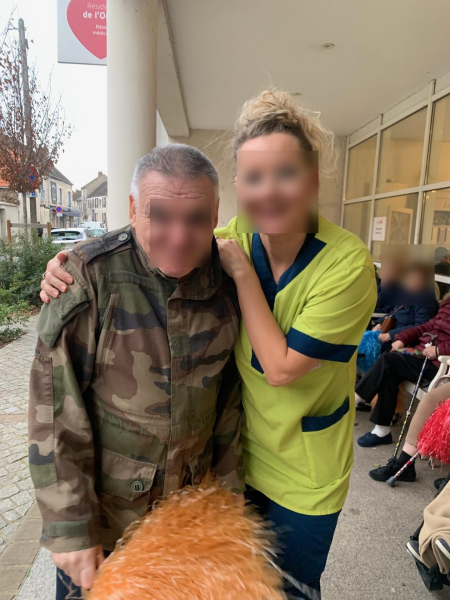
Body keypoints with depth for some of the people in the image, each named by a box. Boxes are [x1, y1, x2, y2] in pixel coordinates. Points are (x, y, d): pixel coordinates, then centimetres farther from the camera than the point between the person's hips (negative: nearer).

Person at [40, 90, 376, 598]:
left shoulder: (347, 262, -24)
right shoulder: (237, 237, -13)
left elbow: (281, 368, -24)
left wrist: (242, 272, -25)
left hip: (304, 478, -3)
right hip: (242, 454, 4)